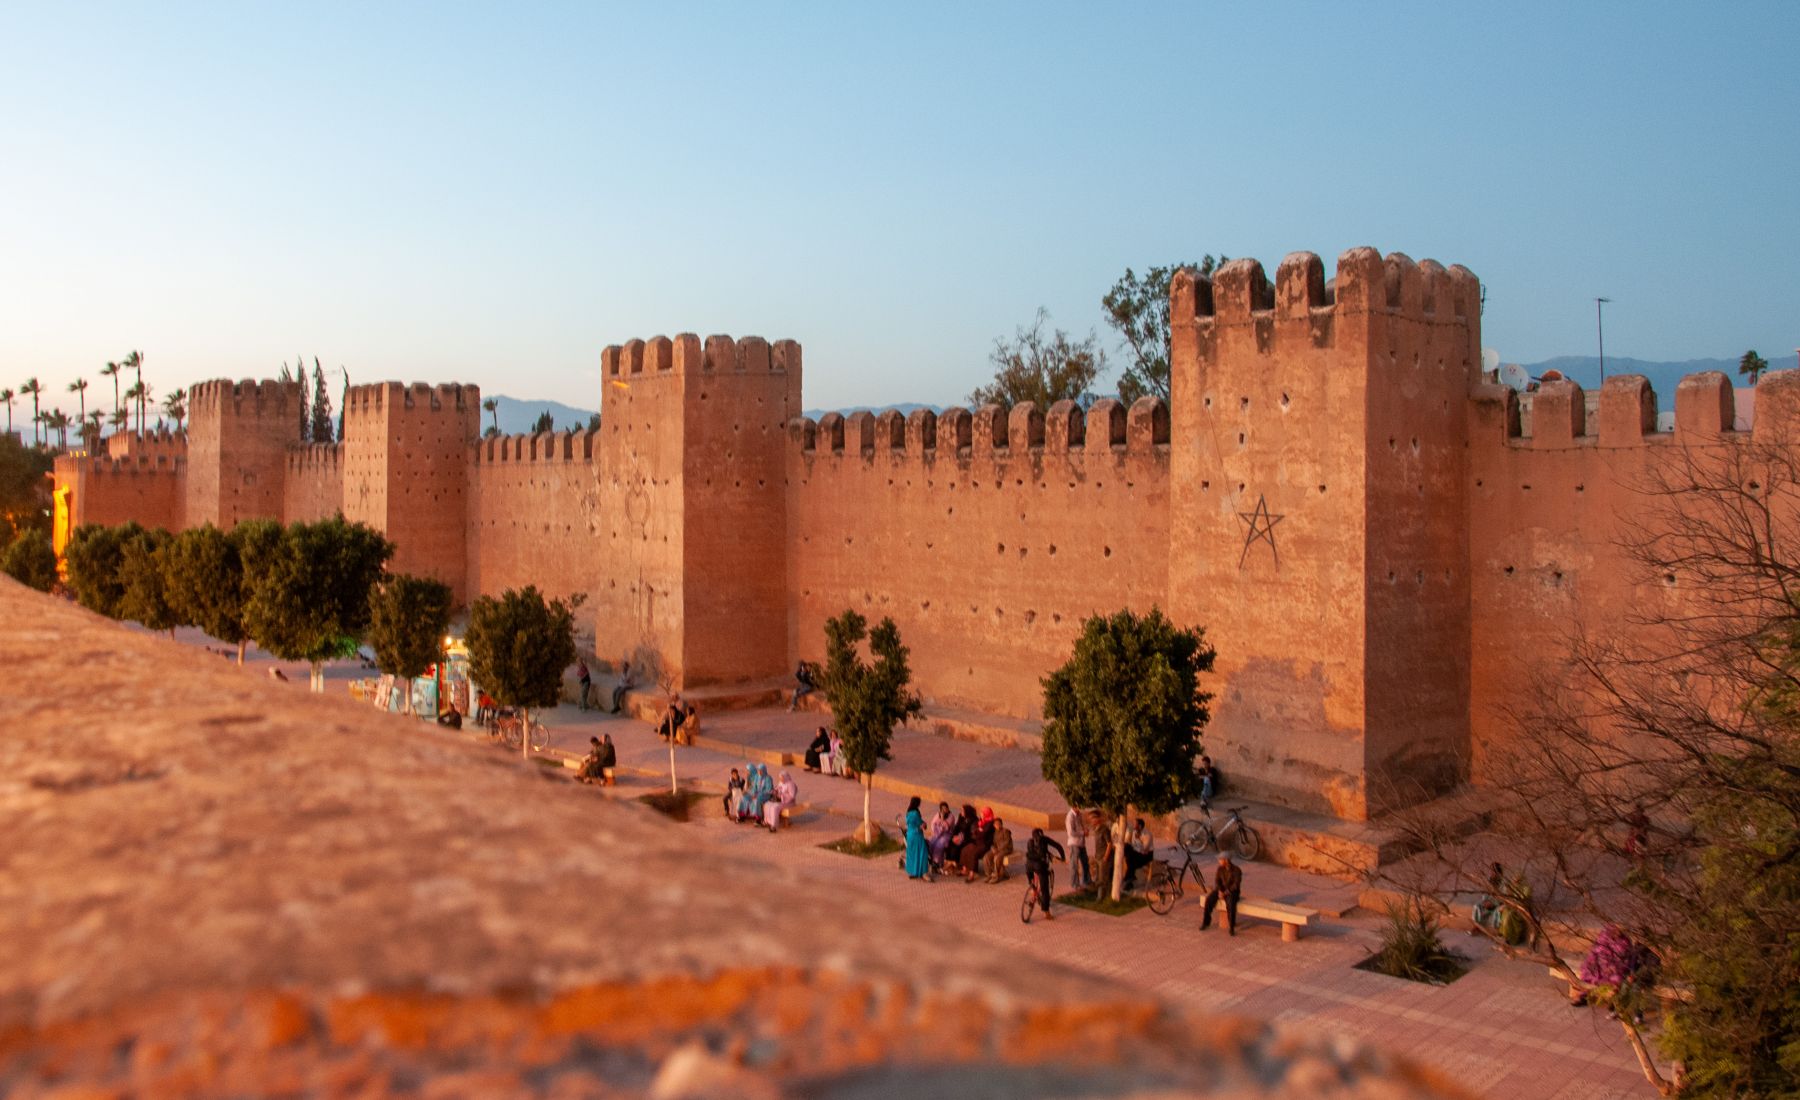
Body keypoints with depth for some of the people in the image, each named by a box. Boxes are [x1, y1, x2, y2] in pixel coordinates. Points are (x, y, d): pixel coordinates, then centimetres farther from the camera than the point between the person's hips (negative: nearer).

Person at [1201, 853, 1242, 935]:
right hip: (1221, 889, 5)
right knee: (1209, 900, -23)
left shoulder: (1236, 870, -12)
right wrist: (1219, 891, -18)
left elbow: (1236, 885, -18)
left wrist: (1226, 893, -24)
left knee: (1230, 904, -37)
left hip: (1232, 891, -5)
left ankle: (1231, 927, -30)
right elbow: (1217, 881, 0)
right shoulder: (1220, 869, 2)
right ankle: (1206, 922, -12)